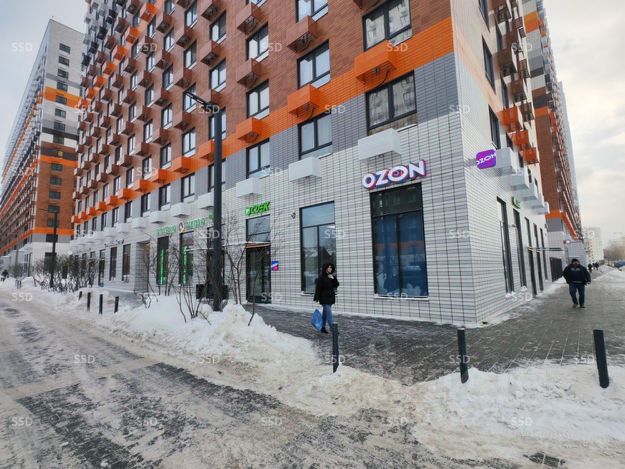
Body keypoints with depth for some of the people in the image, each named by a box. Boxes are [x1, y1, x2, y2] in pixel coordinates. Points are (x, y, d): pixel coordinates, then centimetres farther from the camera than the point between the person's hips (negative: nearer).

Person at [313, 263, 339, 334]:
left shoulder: (332, 276, 9)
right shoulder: (321, 277, -11)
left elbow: (336, 285, 3)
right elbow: (318, 288, -13)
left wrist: (333, 278, -13)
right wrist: (316, 299, -14)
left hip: (330, 298, 7)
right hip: (324, 298, -7)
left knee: (325, 313, 16)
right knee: (329, 314, -10)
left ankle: (322, 328, 27)